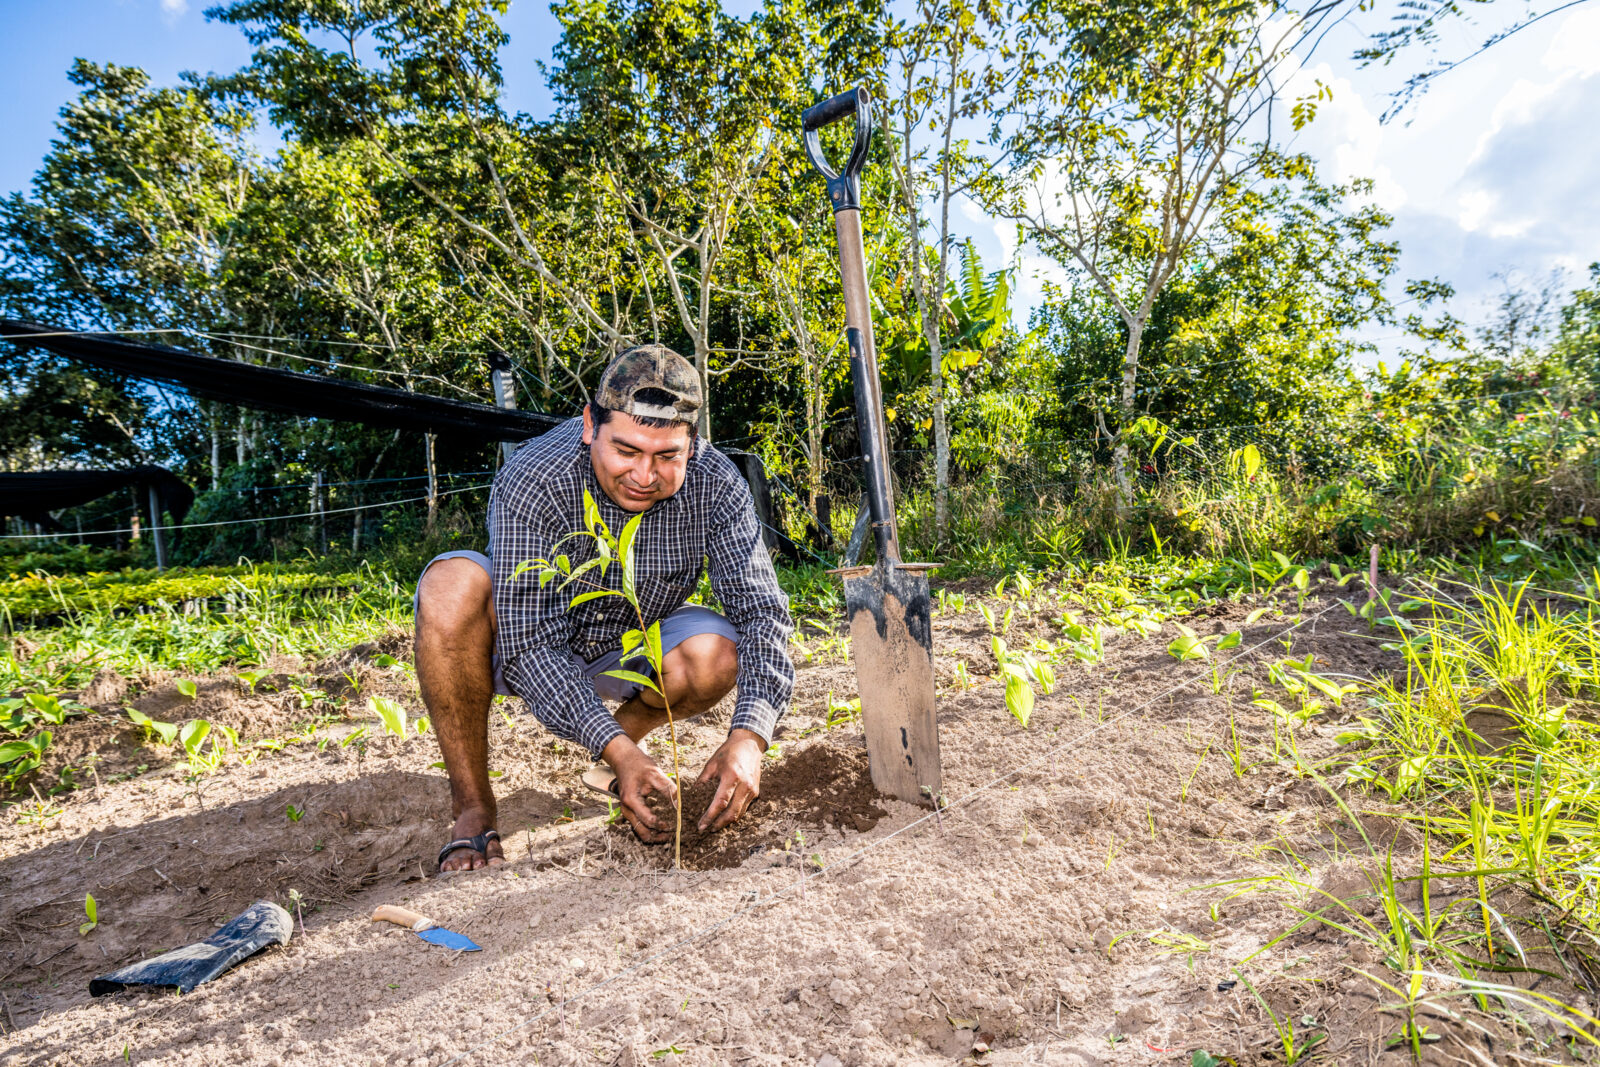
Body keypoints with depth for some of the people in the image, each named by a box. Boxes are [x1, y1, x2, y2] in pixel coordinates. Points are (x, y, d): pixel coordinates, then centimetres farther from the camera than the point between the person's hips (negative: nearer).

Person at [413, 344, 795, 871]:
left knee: (715, 653, -28)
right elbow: (531, 646, -31)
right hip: (525, 652, -2)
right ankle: (472, 809, -18)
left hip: (624, 653, 2)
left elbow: (762, 611, -22)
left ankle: (629, 728, 5)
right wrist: (615, 748, -42)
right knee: (453, 584, -32)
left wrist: (749, 737, -37)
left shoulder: (715, 485, -21)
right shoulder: (532, 482, -30)